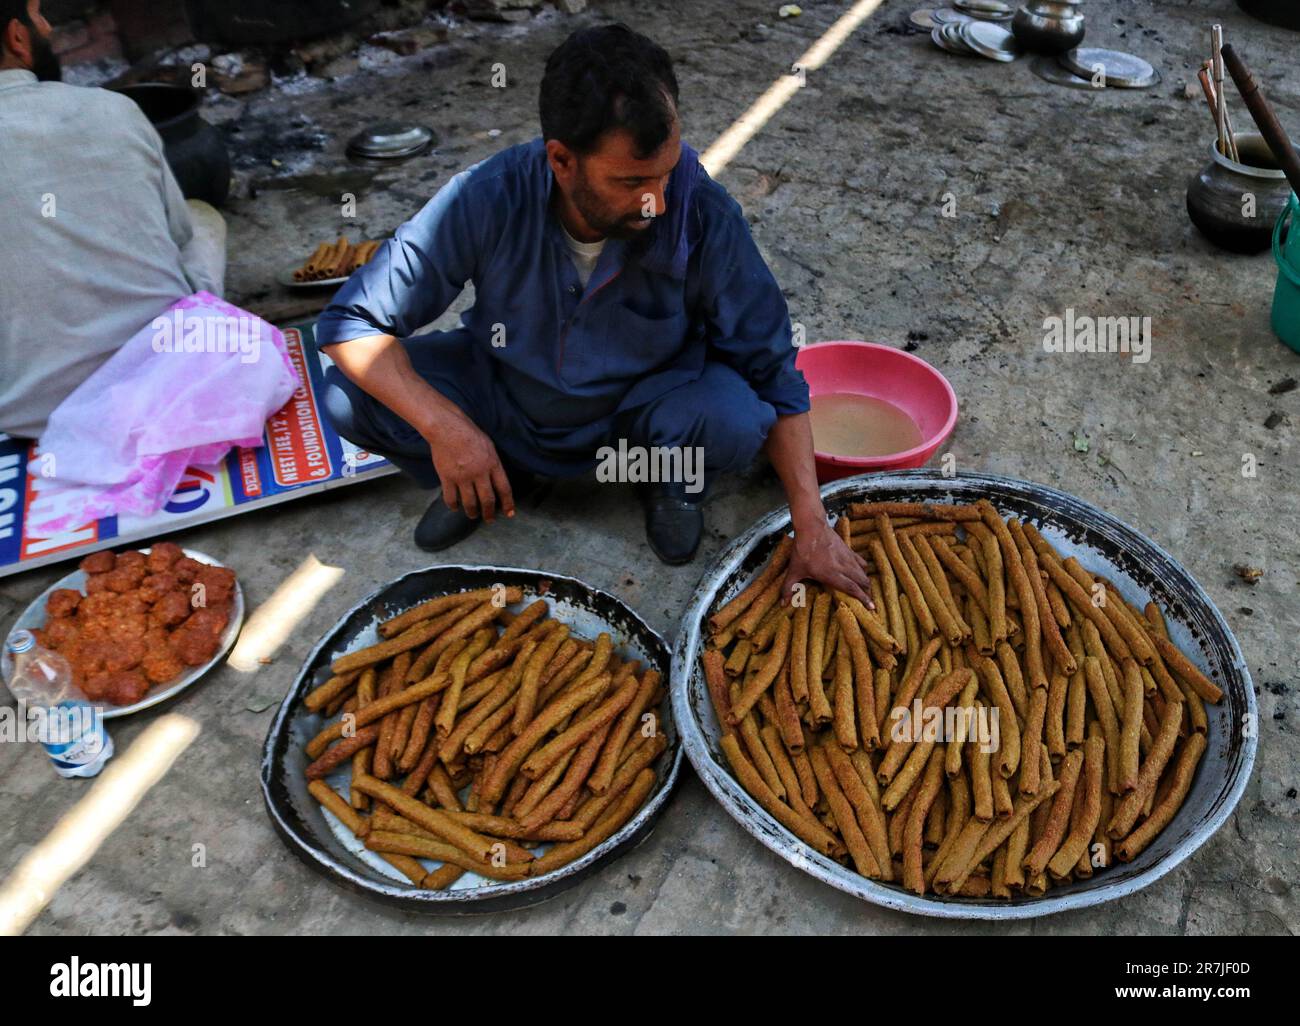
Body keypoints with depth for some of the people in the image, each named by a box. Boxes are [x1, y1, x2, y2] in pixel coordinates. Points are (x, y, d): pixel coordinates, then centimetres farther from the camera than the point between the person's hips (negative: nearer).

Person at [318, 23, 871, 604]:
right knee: (349, 399, -21)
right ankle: (500, 479, 7)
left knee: (733, 417, -33)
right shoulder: (486, 201, -26)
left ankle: (674, 483, 4)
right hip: (504, 397, 2)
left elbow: (773, 371, -17)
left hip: (640, 413, -1)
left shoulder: (703, 217, -26)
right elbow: (351, 323, -20)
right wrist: (443, 426, -35)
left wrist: (812, 525, -21)